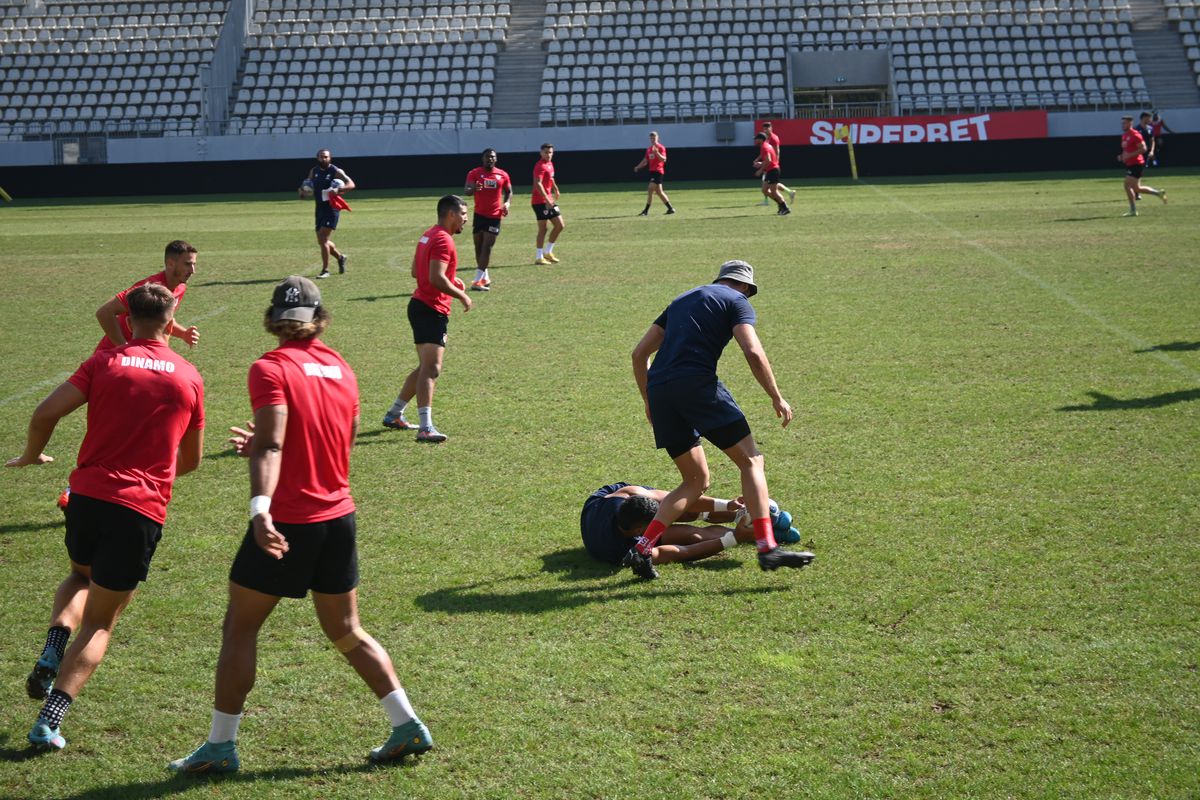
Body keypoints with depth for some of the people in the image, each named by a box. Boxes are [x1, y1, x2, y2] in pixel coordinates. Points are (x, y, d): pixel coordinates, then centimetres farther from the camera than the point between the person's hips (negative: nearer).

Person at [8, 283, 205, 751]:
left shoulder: (105, 363, 2)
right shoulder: (188, 378, 7)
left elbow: (46, 413, -8)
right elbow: (191, 460, 16)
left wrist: (32, 455, 12)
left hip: (88, 495, 1)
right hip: (142, 508, -1)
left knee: (82, 576, 33)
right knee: (100, 622, 11)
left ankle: (52, 651, 6)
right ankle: (49, 722, 0)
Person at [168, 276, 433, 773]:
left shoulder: (271, 369, -11)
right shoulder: (341, 369, 8)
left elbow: (271, 447, -25)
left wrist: (260, 507, -36)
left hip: (287, 523, -6)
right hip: (339, 517, 6)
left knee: (239, 628, 7)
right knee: (346, 630, 18)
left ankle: (220, 747, 11)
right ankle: (408, 727, 15)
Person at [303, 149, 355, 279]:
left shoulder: (336, 171, -7)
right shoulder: (313, 171, 10)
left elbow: (352, 184, -12)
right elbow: (307, 184, 23)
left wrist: (339, 190, -29)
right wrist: (303, 190, 0)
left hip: (331, 208, -7)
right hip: (319, 208, 7)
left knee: (323, 238, -16)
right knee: (322, 241, 11)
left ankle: (325, 270, -10)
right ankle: (340, 257, 37)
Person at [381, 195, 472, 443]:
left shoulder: (429, 235, 16)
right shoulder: (443, 240, -16)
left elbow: (416, 271, 24)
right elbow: (437, 278, -25)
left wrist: (451, 279, 19)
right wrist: (462, 296, -14)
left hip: (421, 306, 11)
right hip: (432, 311, -11)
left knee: (426, 368, 19)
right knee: (431, 369, -16)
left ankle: (394, 414, 27)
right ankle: (425, 428, -23)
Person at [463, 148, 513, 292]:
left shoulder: (502, 175, 2)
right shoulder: (474, 173, -2)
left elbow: (509, 192, 14)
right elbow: (466, 191, -11)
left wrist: (506, 203, -6)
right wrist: (473, 189, -35)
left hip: (494, 216, -1)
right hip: (479, 214, 1)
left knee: (487, 247, -10)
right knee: (478, 246, 8)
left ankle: (478, 280, -13)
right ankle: (485, 278, 22)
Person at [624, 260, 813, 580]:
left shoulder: (681, 300, 30)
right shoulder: (737, 301, 11)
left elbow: (639, 353, 26)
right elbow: (753, 353, -7)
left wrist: (649, 402, 33)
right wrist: (777, 398, 2)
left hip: (659, 389, 6)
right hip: (698, 385, -6)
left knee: (696, 480, 16)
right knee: (751, 460, 2)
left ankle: (641, 549, 4)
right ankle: (767, 548, -12)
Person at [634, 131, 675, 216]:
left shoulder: (661, 148, -6)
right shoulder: (648, 149, 17)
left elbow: (664, 159, -17)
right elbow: (645, 161, 20)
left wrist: (657, 152, -29)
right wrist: (638, 167, 4)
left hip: (658, 171, -8)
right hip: (652, 171, 8)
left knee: (650, 189, -15)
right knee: (659, 192, 9)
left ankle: (646, 210, -13)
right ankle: (670, 208, 16)